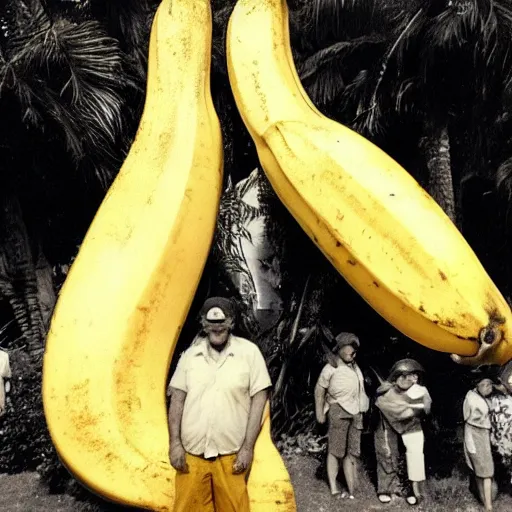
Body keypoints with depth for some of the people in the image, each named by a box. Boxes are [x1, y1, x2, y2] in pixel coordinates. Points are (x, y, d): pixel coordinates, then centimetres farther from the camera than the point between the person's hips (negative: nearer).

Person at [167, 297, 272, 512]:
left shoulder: (249, 352, -5)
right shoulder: (191, 354, 3)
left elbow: (258, 399, -4)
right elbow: (177, 399, 7)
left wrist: (248, 447, -7)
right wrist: (175, 442, 0)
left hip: (231, 455, -2)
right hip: (192, 453, 2)